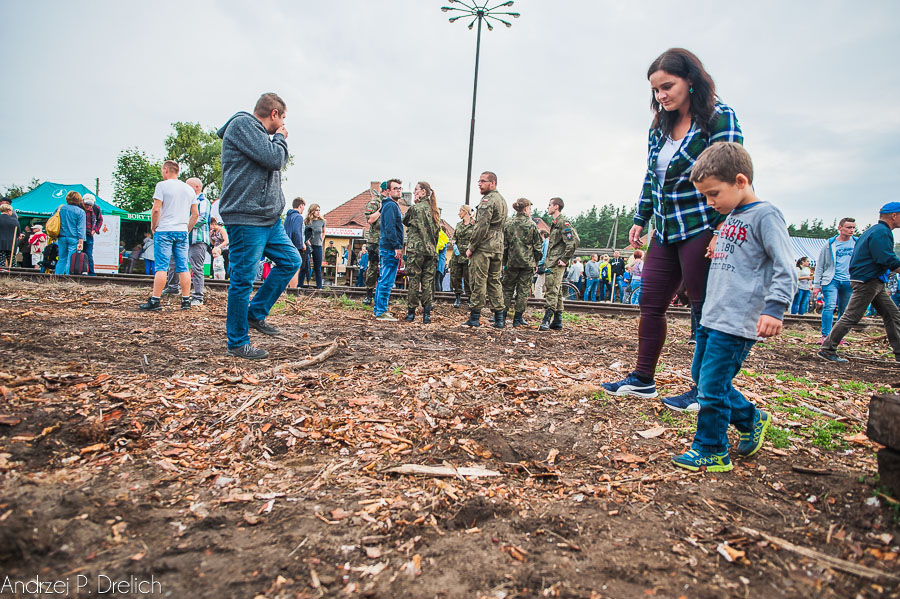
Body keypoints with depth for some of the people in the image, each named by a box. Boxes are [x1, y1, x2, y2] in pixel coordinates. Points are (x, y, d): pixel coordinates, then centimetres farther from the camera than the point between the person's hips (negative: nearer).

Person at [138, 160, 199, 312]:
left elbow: (156, 210, -11)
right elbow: (195, 214, 14)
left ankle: (155, 301, -5)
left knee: (161, 266, -6)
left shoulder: (162, 185, -4)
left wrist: (153, 227, 2)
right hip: (182, 232, 5)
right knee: (183, 267, 5)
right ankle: (186, 300, 6)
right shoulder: (189, 189, 13)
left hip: (164, 231, -5)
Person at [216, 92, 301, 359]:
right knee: (243, 279, -5)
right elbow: (273, 158, -16)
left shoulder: (257, 131, 21)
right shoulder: (242, 124, -9)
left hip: (268, 217, 10)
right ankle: (237, 343, 6)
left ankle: (256, 314, 23)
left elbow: (278, 163, 27)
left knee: (290, 260, 14)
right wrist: (280, 138, -3)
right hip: (246, 217, -10)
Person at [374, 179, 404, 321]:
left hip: (386, 248, 11)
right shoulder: (391, 206, -11)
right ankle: (381, 312, -6)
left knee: (383, 281, 13)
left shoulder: (391, 205, 22)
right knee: (387, 281, -9)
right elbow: (390, 228, -20)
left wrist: (397, 246, 22)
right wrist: (397, 246, -21)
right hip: (389, 249, -11)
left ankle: (378, 309, 19)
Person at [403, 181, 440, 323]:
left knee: (413, 280, 1)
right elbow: (437, 230, 13)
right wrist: (433, 247, 17)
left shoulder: (416, 208, -7)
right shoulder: (434, 210, 12)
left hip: (415, 249, -5)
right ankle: (427, 313, 5)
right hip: (431, 250, 5)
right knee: (428, 281, 6)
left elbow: (404, 220, 9)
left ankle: (411, 312, 6)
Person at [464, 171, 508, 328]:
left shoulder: (488, 200, -11)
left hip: (483, 247, -9)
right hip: (498, 247, 9)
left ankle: (475, 317, 0)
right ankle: (499, 318, 13)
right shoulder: (502, 200, 19)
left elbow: (482, 226, -19)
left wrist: (471, 247, -13)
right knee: (494, 281, 12)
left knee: (478, 281, -4)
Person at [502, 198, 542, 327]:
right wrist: (536, 263, 9)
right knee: (523, 290, 5)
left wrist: (504, 262, 10)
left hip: (512, 261, 2)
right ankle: (518, 318, 8)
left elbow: (504, 245, 3)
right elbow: (537, 247, -1)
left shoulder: (508, 224, 1)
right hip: (528, 262, -1)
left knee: (507, 288, 12)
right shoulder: (532, 225, -3)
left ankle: (502, 316, 9)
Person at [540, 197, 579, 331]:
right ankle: (557, 321, 16)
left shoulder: (563, 222, -10)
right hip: (551, 264, 10)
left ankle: (547, 320, -16)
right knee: (556, 291, 11)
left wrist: (564, 259, -18)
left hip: (556, 264, -10)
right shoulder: (555, 223, 20)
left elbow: (574, 241, -20)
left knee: (551, 291, -14)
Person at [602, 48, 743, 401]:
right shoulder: (660, 125, 13)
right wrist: (640, 220, 15)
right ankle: (642, 380, 18)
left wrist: (721, 233, -21)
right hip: (665, 233, 7)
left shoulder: (719, 118, -8)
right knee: (650, 303, 7)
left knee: (704, 310, 1)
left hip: (702, 230, -7)